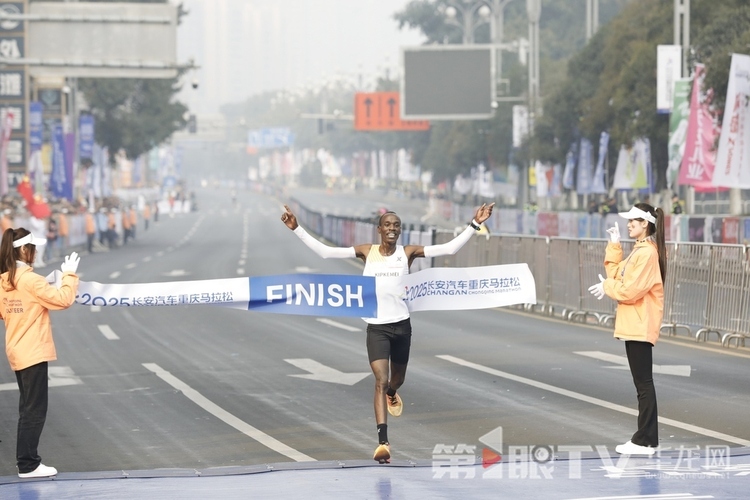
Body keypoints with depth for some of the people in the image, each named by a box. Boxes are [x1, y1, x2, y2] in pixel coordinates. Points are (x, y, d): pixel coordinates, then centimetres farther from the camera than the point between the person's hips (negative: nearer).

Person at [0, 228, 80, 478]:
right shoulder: (30, 280, -18)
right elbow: (63, 299, -18)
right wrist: (70, 275, -5)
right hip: (33, 353, -8)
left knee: (28, 409, 16)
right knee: (35, 410, -4)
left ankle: (26, 460, 19)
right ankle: (28, 464, -3)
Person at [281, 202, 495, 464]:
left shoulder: (408, 252, 0)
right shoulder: (366, 252, 1)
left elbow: (449, 248, -5)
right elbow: (325, 251, -2)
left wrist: (474, 225, -10)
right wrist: (297, 229, -8)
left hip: (401, 324, 2)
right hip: (376, 326, -2)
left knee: (397, 379, 20)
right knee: (380, 380, -15)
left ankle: (391, 394, 60)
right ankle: (383, 442, -17)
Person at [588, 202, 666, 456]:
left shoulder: (647, 253, -16)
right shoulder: (639, 250, 15)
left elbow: (631, 290, -21)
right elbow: (617, 275, 15)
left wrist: (607, 288, -5)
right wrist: (614, 246, 9)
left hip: (640, 327, -10)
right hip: (634, 326, 10)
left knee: (644, 383, -7)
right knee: (642, 383, 11)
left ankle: (645, 441, -5)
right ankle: (645, 438, 15)